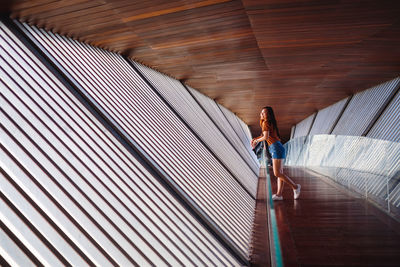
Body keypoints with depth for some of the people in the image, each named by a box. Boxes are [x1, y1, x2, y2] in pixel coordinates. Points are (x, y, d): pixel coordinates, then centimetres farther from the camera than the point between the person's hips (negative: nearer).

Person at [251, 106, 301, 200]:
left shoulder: (266, 123, -10)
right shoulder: (270, 123, 18)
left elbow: (266, 137, -21)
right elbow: (265, 135, 30)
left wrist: (256, 141, -5)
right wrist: (255, 139, 17)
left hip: (276, 149, -10)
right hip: (276, 149, 10)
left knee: (277, 173, -8)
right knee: (280, 173, 7)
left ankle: (295, 186, 4)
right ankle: (279, 194, 10)